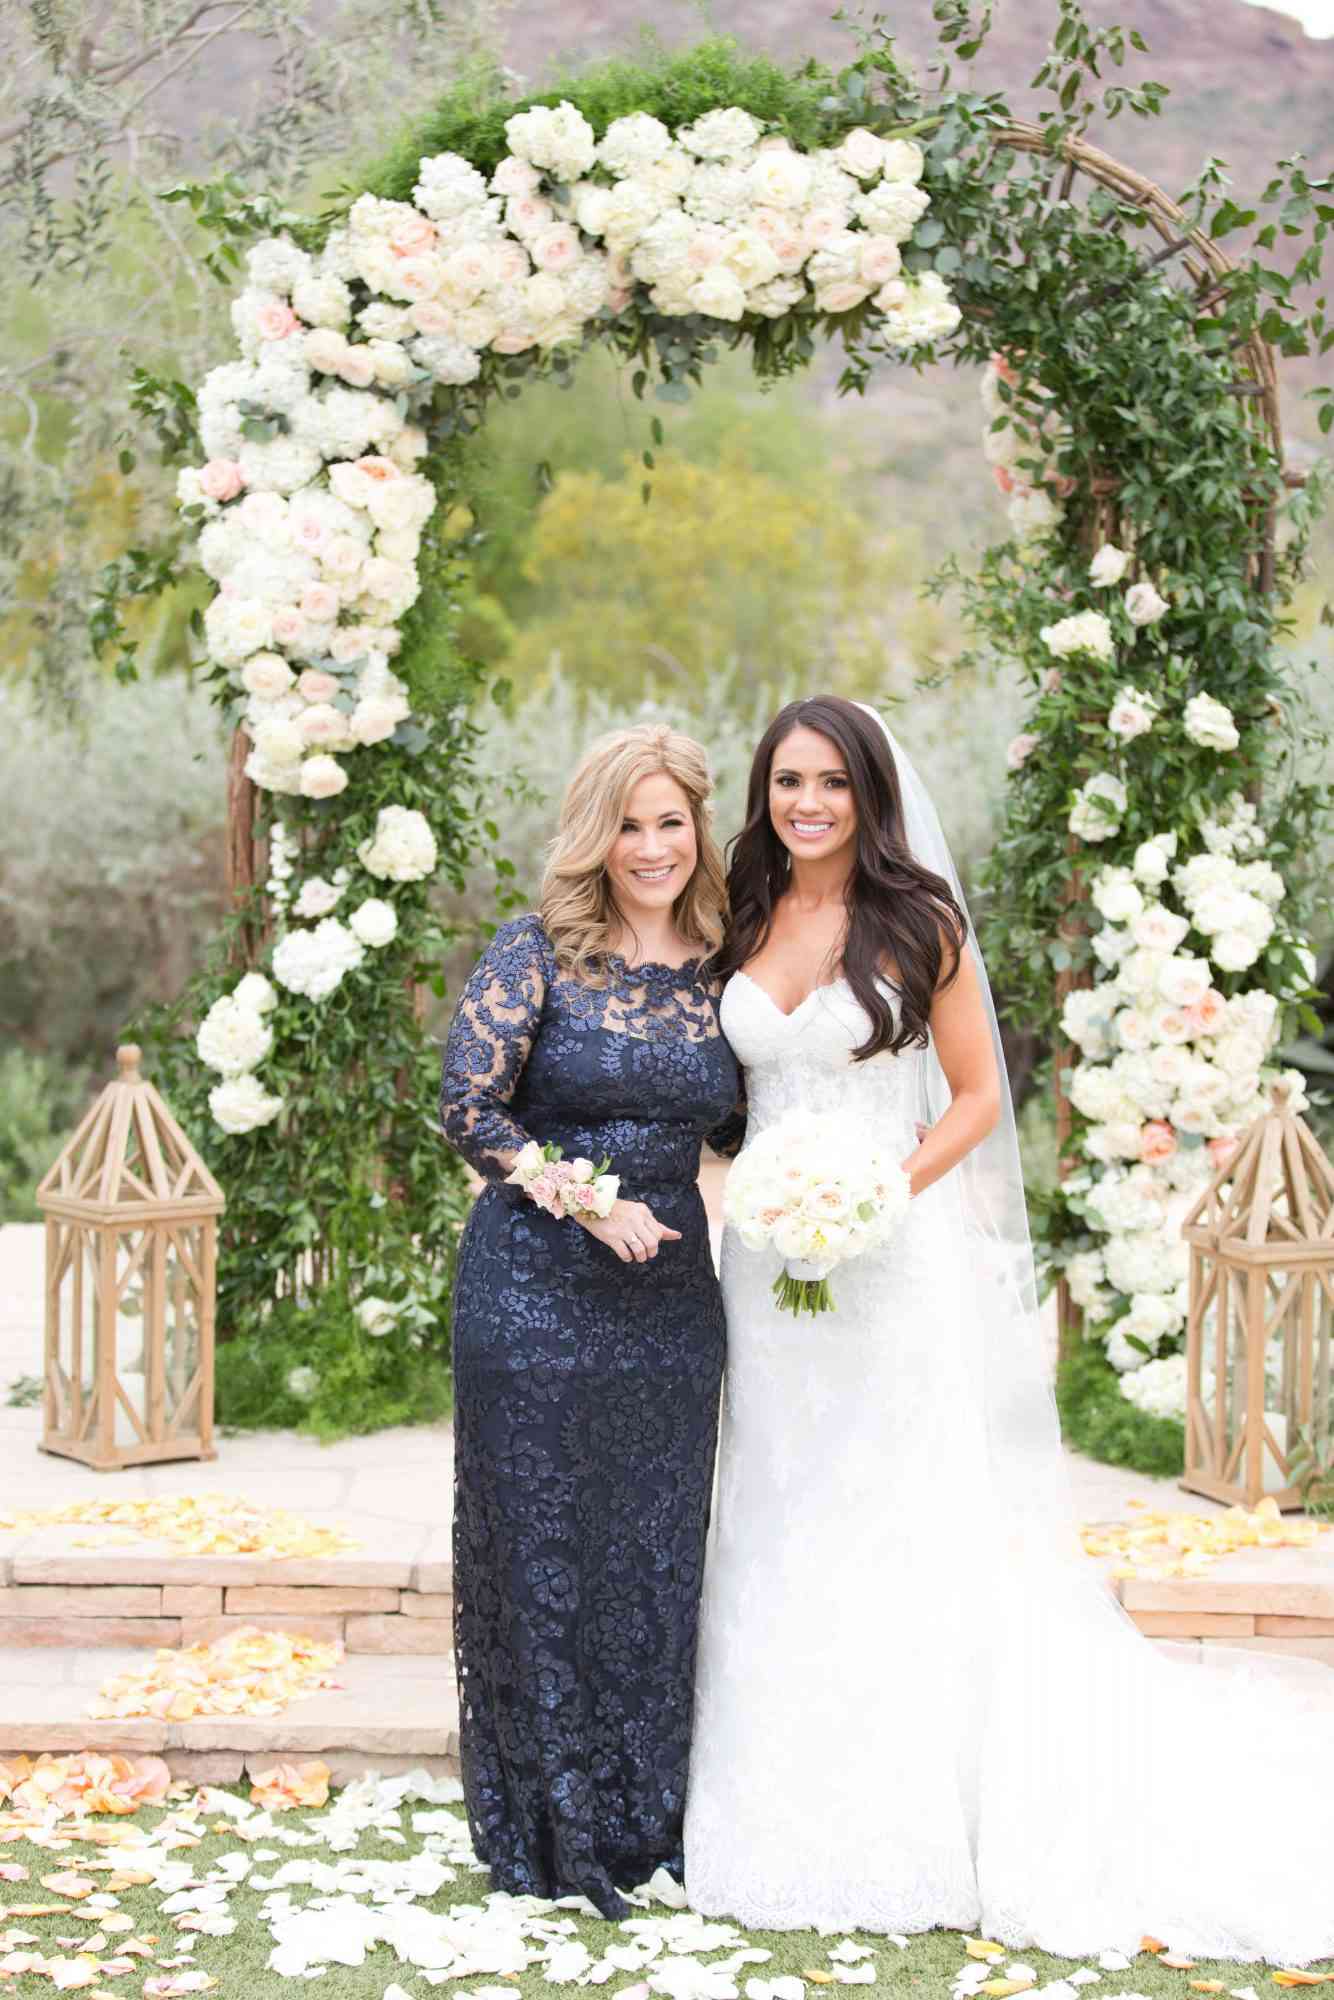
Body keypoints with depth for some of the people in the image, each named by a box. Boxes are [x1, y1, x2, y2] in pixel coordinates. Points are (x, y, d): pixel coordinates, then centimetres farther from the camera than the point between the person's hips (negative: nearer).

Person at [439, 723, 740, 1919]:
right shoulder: (536, 955, -6)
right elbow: (470, 1110, -10)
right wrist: (588, 1201, -17)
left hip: (673, 1293, 4)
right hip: (537, 1288, -4)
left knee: (658, 1557, 10)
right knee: (543, 1550, 3)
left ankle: (649, 1819, 25)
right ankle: (543, 1832, 17)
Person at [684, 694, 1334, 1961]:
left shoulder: (917, 925, -4)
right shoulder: (743, 926, 8)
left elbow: (976, 1096, -3)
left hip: (889, 1263, -5)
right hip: (766, 1258, 5)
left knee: (900, 1522, 0)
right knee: (780, 1525, 9)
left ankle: (916, 1823, 11)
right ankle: (790, 1819, 21)